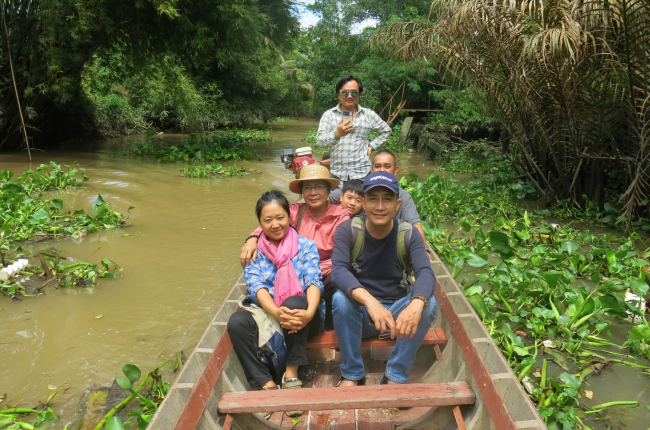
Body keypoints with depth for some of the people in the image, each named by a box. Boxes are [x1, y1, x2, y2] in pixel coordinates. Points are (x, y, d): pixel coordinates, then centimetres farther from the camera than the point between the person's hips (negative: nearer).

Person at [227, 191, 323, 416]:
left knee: (294, 301, -36)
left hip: (300, 312, -2)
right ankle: (267, 384, -21)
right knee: (237, 322, -28)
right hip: (266, 311, 2)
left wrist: (309, 313, -34)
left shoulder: (305, 245, 3)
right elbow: (256, 285, -9)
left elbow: (314, 281, -11)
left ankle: (291, 375, -23)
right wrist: (277, 312, -30)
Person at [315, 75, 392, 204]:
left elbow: (386, 131, 23)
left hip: (362, 174, 0)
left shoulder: (369, 115, 9)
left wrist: (372, 145, 8)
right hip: (336, 174, 0)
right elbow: (319, 140, -6)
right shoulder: (329, 115, 6)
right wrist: (336, 134, -25)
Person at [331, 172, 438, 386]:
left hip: (397, 312, 1)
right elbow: (339, 270, -27)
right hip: (359, 314, -1)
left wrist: (416, 304, -47)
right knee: (341, 298, -32)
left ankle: (396, 375, -9)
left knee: (428, 303, -27)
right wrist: (369, 301, -47)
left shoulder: (409, 234, -7)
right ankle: (352, 374, -10)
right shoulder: (347, 230, -10)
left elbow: (426, 273, -23)